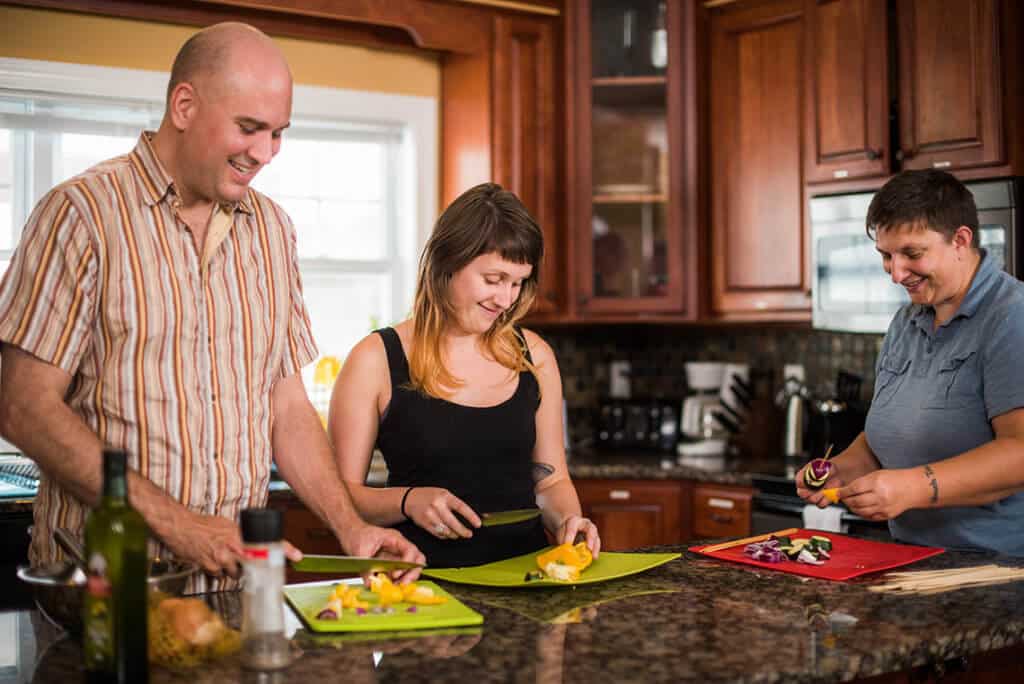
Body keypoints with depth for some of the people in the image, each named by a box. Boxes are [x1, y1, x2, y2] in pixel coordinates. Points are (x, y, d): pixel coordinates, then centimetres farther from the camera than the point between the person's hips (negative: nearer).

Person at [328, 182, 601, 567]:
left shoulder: (534, 356, 10)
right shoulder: (376, 359, -2)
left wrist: (566, 520, -3)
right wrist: (407, 501, -16)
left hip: (524, 577, 4)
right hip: (424, 582, -3)